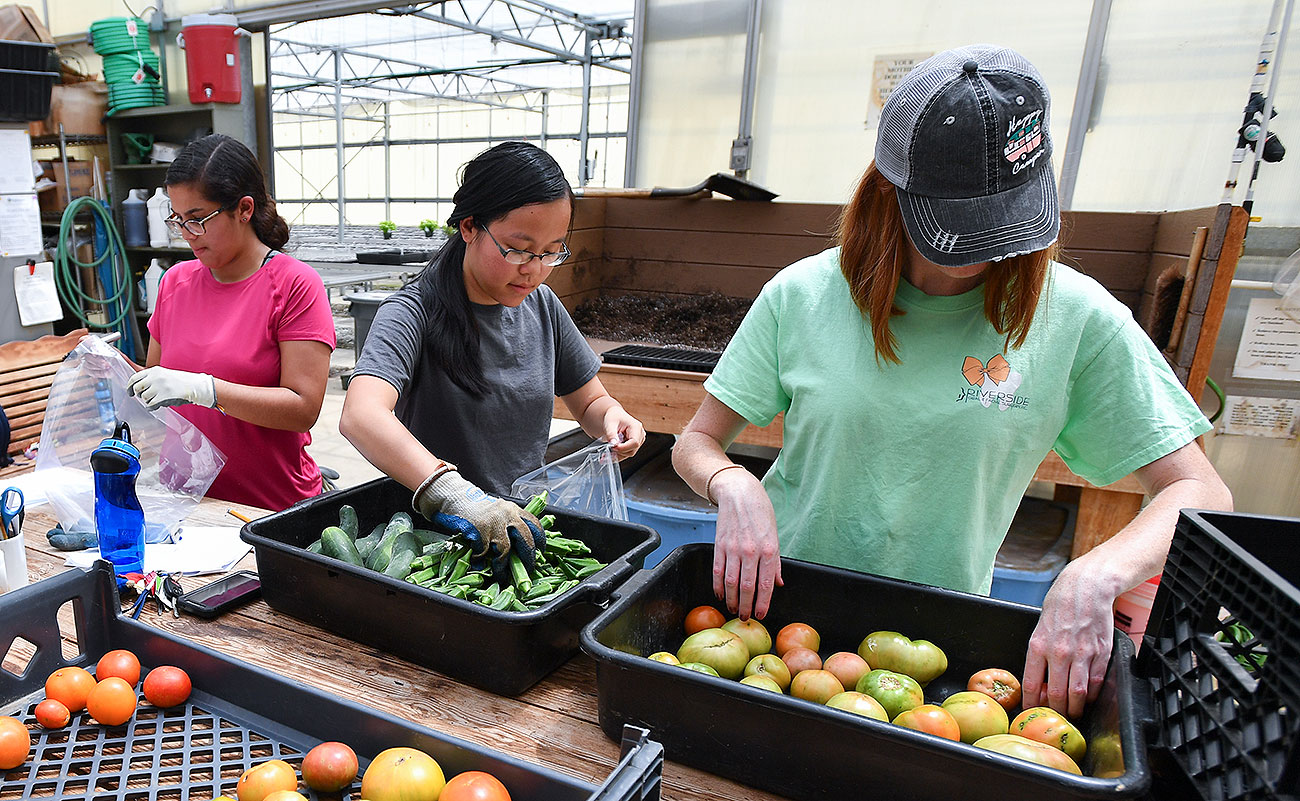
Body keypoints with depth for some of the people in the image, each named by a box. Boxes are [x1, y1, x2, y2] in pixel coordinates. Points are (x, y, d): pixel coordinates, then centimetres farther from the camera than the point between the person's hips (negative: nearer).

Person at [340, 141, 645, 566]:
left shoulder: (542, 306, 5)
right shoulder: (414, 313, -13)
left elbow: (589, 402, 15)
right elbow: (360, 417, -30)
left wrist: (611, 415, -8)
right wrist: (456, 495, -44)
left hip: (523, 525, 4)